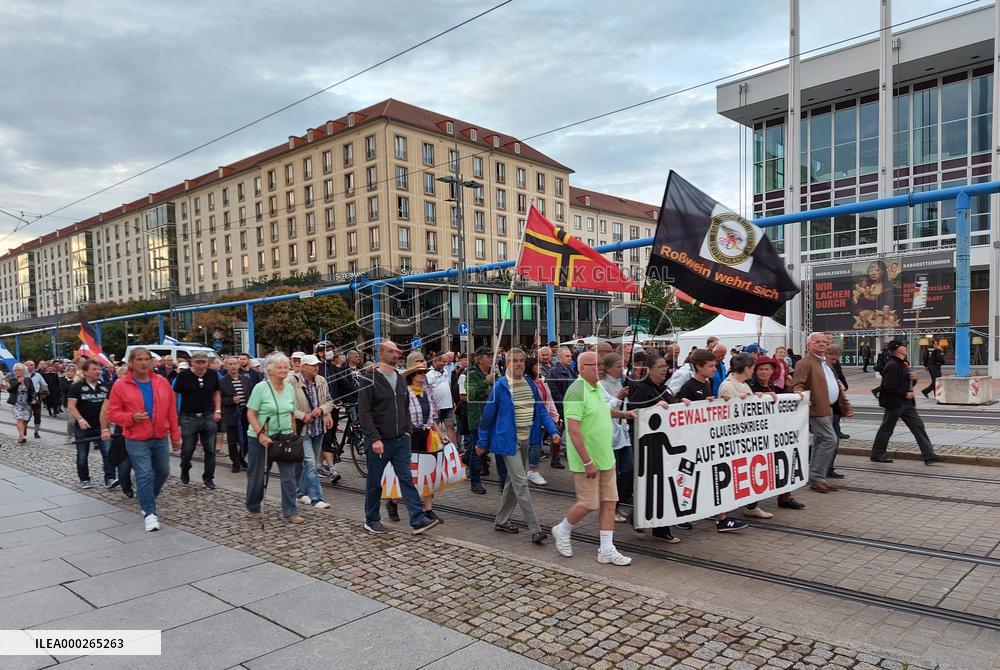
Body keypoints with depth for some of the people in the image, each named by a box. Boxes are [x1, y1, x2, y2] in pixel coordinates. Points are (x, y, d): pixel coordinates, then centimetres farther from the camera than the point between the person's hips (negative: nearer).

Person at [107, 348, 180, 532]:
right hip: (137, 441, -4)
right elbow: (112, 413, -3)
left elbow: (172, 411, 6)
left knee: (163, 472, 16)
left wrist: (175, 436, 8)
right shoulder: (120, 385, -6)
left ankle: (146, 500, 41)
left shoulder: (162, 382, 1)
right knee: (145, 475, -8)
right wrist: (132, 417, -23)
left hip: (161, 438, 4)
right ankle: (149, 513, 2)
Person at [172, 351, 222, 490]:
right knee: (187, 450, 7)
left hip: (209, 417, 2)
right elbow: (174, 395, -1)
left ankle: (208, 478, 17)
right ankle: (185, 471, 37)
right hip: (189, 418, -2)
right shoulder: (183, 376, -7)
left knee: (210, 450, 5)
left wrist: (217, 410, 3)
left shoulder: (213, 375, 2)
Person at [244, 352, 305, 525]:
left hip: (284, 437, 4)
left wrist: (293, 433, 8)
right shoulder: (261, 388, -10)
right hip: (260, 438, -4)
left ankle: (290, 512, 4)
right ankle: (253, 508, 31)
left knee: (289, 475, -3)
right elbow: (251, 414, -12)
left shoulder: (290, 388, 5)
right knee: (257, 475, 10)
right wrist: (261, 434, -21)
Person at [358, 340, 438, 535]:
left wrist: (407, 431, 9)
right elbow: (364, 413, -14)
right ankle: (371, 521, 24)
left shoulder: (401, 379, 11)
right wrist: (374, 438, -21)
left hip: (401, 440, 5)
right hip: (379, 442, -5)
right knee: (375, 483, 9)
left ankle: (418, 520, -1)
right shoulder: (370, 380, -9)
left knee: (407, 479, 0)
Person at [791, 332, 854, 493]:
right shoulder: (805, 363, -10)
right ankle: (817, 478, -7)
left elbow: (836, 386, 28)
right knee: (830, 440, -14)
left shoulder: (825, 363, 22)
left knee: (820, 443, 12)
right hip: (817, 408, -10)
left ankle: (815, 478, 19)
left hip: (827, 409, 10)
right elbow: (797, 384, -21)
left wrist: (846, 406, 27)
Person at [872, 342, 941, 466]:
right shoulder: (892, 365, -19)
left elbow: (908, 382, 23)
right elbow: (889, 386, -25)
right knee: (887, 429, 1)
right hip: (894, 403, -9)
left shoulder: (903, 364, 13)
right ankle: (877, 454, 13)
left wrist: (914, 378, 1)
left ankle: (929, 455, 9)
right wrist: (905, 394, -18)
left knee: (918, 426, 6)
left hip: (906, 403, 9)